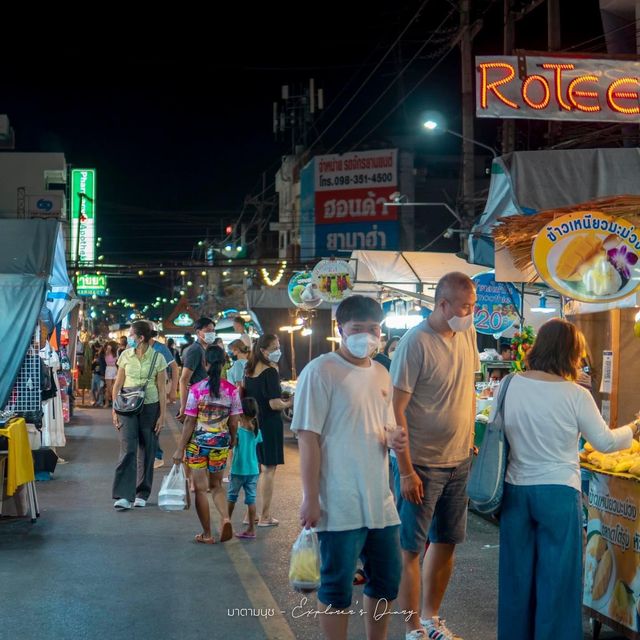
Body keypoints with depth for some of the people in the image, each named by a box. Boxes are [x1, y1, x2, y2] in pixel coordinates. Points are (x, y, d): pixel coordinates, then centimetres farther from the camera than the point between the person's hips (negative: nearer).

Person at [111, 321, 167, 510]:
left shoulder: (157, 358, -3)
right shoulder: (125, 356, 2)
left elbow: (161, 389, -1)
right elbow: (118, 385, 7)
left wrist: (162, 415, -4)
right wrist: (115, 410, 2)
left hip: (150, 407, 0)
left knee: (148, 452, 5)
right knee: (127, 450, -11)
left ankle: (142, 494, 18)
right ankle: (124, 496, -13)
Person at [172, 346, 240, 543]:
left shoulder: (196, 390, -12)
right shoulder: (231, 390, -6)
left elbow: (189, 422, -10)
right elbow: (233, 423, -1)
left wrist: (180, 449, -2)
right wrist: (232, 439, 19)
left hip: (198, 443, -3)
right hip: (221, 444, 3)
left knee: (201, 489, 8)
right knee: (217, 485, 20)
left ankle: (207, 534, 14)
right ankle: (226, 518, -4)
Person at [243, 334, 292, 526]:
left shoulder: (249, 370, 7)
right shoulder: (270, 371, -17)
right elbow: (274, 404, -21)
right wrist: (289, 404, -3)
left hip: (252, 422, 8)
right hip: (269, 424, -8)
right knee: (269, 469, 1)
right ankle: (265, 516, 5)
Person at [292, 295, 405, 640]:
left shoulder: (381, 374, 10)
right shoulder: (320, 371, -12)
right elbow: (308, 438, -13)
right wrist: (310, 499, -16)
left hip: (380, 498, 7)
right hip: (340, 503, -7)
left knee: (387, 579, 16)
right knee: (337, 586, 2)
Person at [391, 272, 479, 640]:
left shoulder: (468, 335, 2)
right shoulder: (416, 343, -19)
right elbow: (396, 410, -18)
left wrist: (470, 438, 12)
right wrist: (406, 471, -18)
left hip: (460, 460, 7)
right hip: (422, 464, -7)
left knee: (447, 542, 16)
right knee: (412, 548, 4)